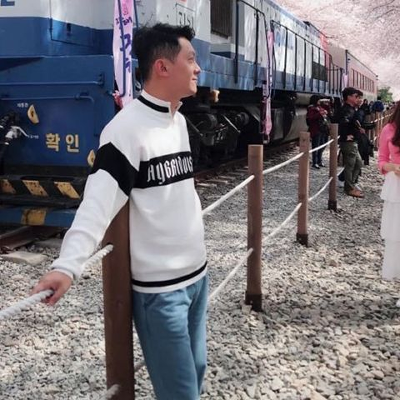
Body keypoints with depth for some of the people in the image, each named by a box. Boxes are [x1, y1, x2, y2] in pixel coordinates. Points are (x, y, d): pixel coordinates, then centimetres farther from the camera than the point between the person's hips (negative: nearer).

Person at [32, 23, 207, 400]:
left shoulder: (179, 120, 8)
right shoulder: (126, 128, -19)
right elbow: (98, 201, -27)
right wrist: (67, 265, -38)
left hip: (197, 274, 8)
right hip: (159, 287, -8)